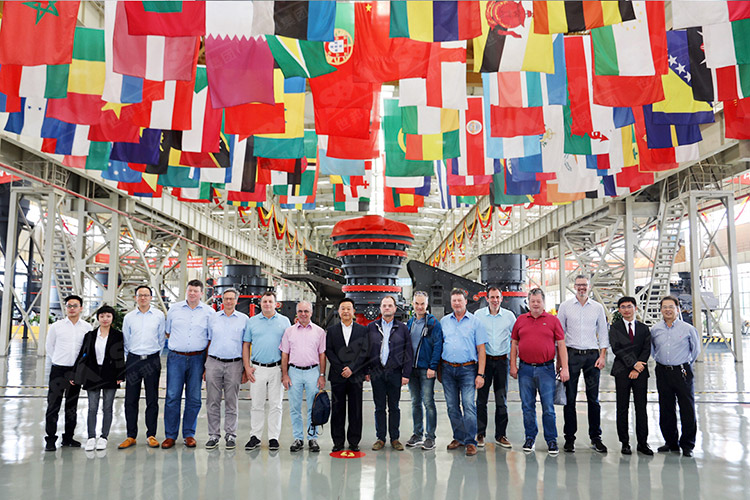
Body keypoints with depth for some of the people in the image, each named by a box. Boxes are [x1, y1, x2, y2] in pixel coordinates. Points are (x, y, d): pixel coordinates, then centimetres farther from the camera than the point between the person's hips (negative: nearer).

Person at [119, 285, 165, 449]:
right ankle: (131, 436, 12)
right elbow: (125, 340, 12)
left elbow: (162, 338, 9)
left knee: (152, 399, 3)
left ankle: (151, 435, 11)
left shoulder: (159, 315, 3)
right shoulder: (129, 317, 6)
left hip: (152, 360, -1)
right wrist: (127, 358, 9)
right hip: (133, 360, 1)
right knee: (131, 400, 3)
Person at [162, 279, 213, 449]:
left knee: (194, 398, 4)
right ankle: (170, 435, 8)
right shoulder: (174, 309, 8)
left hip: (197, 359, 0)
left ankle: (189, 434, 15)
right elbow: (167, 332, 20)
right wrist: (178, 342, 11)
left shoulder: (209, 312, 4)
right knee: (172, 397, -1)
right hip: (176, 358, 1)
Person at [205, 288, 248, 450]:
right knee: (213, 402, 2)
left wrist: (246, 369, 2)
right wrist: (205, 366, 7)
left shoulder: (244, 319, 6)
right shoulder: (213, 318, 10)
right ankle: (214, 435, 11)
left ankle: (230, 435, 12)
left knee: (231, 403, 3)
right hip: (214, 363, 1)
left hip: (234, 364, -1)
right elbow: (208, 343, 13)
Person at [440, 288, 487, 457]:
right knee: (452, 406, 9)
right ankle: (459, 437, 22)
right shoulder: (444, 321, 10)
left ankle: (470, 441, -2)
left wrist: (480, 374, -7)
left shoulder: (475, 322, 1)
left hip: (467, 369, -3)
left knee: (469, 405, -9)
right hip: (447, 369, 3)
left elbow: (481, 350, 0)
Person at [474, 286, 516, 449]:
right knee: (482, 399, 1)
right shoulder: (478, 314, 0)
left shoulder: (509, 316, 3)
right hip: (484, 360, -1)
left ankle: (500, 435, 15)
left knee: (502, 400, 5)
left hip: (502, 361, 1)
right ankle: (480, 434, 12)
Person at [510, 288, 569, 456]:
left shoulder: (552, 320, 3)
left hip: (546, 368, -2)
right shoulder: (520, 320, 9)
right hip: (525, 369, 2)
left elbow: (561, 345, 2)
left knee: (548, 407, 1)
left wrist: (564, 368, -4)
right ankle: (530, 438, 21)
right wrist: (513, 365, 4)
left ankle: (551, 440, 13)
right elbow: (514, 344, 12)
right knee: (527, 407, 9)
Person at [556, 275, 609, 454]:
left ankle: (595, 437, 14)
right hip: (572, 354, -1)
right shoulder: (565, 306, 5)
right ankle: (569, 437, 8)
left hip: (592, 355, 1)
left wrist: (602, 355, 0)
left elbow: (603, 333, 11)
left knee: (593, 398, 4)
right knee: (570, 397, 0)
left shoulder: (597, 308, 8)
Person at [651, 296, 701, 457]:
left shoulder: (688, 329, -4)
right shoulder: (655, 329, 4)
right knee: (666, 409, 9)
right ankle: (671, 442, 22)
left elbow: (696, 349, 8)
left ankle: (687, 445, 10)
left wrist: (686, 365, 8)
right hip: (663, 372, 3)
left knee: (687, 409, -1)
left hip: (682, 372, -3)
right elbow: (651, 348, 21)